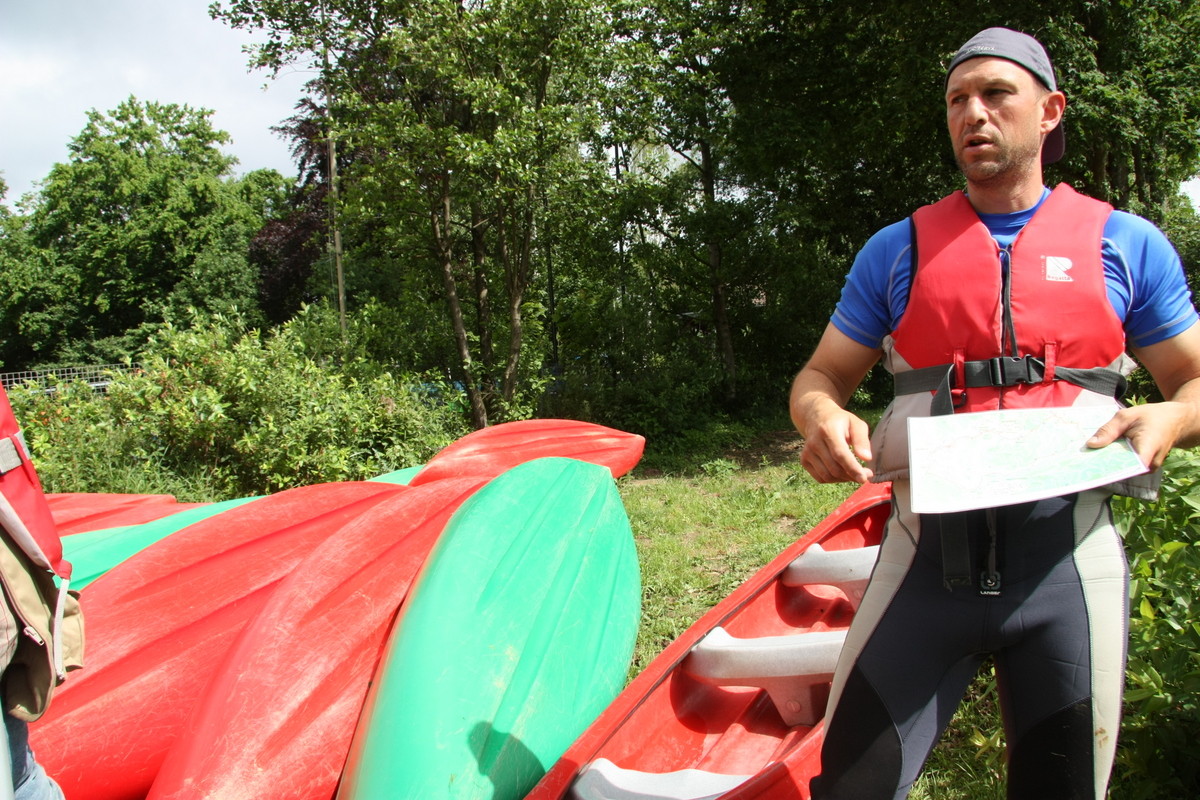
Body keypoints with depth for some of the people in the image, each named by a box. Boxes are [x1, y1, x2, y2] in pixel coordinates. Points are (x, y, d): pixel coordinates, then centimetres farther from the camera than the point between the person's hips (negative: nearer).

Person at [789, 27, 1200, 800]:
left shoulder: (1126, 244, 8)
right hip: (931, 549, 0)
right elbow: (822, 376, 11)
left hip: (1069, 553, 1)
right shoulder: (897, 249, 9)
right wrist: (822, 418, -13)